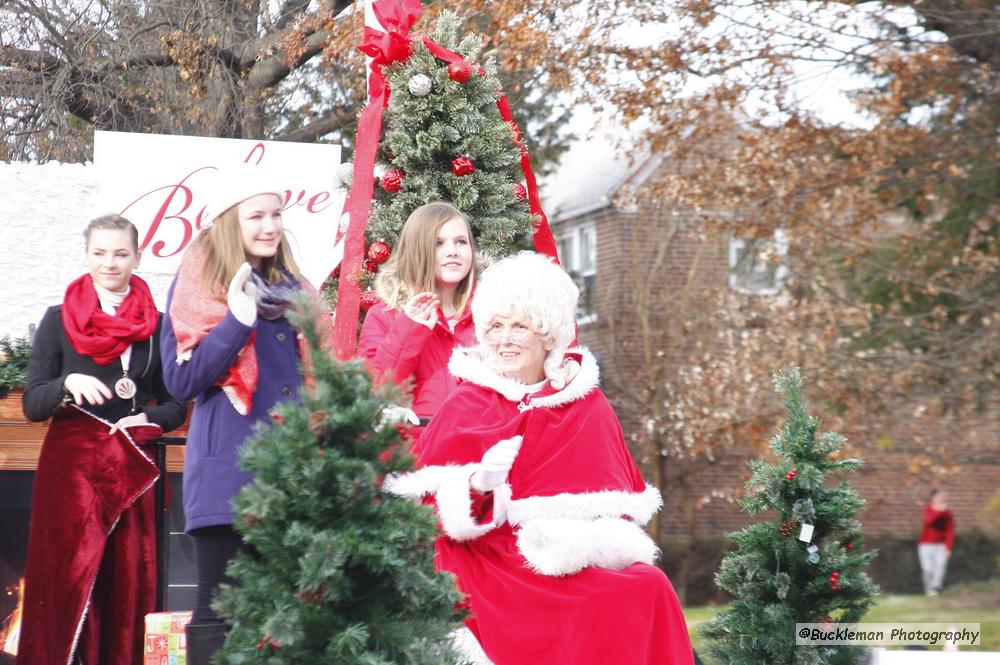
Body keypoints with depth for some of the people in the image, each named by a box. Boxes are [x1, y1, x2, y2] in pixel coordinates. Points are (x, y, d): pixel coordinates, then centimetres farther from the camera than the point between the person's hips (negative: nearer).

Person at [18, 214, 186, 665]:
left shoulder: (157, 326, 7)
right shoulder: (59, 320, 4)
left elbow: (176, 407, 12)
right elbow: (32, 404, 2)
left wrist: (148, 418, -8)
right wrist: (68, 384, -17)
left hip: (135, 470, 1)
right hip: (71, 466, -1)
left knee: (130, 583, -2)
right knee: (71, 580, -5)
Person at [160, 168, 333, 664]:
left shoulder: (293, 288, 16)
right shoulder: (198, 284, -1)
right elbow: (181, 380, -10)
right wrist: (238, 320, -18)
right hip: (229, 470, -5)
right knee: (220, 607, -3)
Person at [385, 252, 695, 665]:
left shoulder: (589, 406, 13)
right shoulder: (465, 407, 4)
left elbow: (624, 499, 15)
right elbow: (429, 505, -5)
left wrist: (598, 541, -6)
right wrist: (477, 485, -24)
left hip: (589, 554, 4)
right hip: (498, 560, -4)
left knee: (650, 588, -27)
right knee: (614, 599, -29)